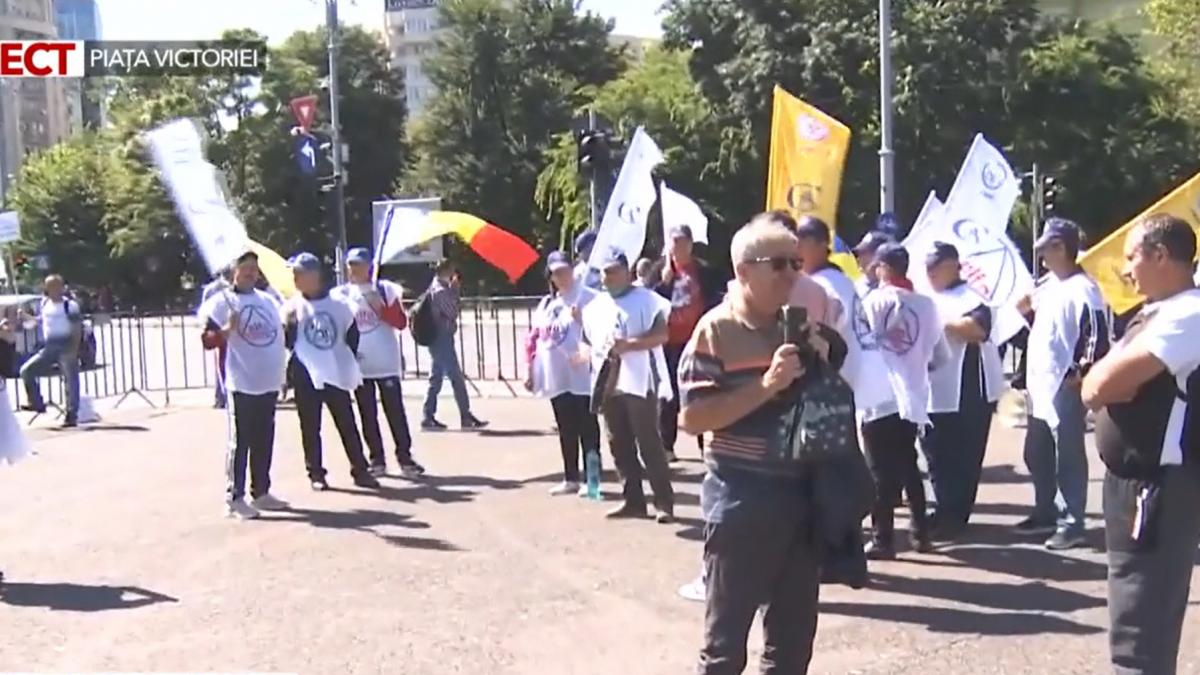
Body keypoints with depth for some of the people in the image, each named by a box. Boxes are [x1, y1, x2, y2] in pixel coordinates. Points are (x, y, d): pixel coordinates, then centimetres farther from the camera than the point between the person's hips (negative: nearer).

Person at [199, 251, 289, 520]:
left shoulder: (268, 300, 14)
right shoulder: (221, 301, -6)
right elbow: (208, 340, -13)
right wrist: (227, 330, -28)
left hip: (269, 381, 7)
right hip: (241, 384, -7)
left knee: (264, 441, 12)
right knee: (240, 442, -4)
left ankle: (261, 492, 22)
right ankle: (234, 498, 1)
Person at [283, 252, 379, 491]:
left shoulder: (336, 304, 5)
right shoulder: (292, 306, 0)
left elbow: (352, 332, 15)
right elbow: (287, 342, -3)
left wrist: (350, 359, 8)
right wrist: (288, 324, -20)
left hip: (337, 374, 1)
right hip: (306, 375, -1)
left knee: (348, 425, 5)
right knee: (310, 428, 3)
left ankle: (360, 470, 12)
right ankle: (315, 473, 12)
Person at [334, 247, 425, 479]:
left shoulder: (385, 290, 1)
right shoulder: (340, 295, 4)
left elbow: (401, 322, -3)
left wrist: (380, 307, -15)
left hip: (386, 363, -2)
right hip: (358, 365, 2)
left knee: (395, 411, -2)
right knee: (368, 415, 7)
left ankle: (405, 457, 4)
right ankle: (377, 459, 15)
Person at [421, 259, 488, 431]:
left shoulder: (434, 289, 14)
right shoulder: (441, 290, -16)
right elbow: (453, 312, -15)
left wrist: (453, 290, 5)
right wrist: (455, 289, -9)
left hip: (436, 339, 10)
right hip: (442, 339, -10)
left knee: (436, 379, 11)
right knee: (457, 378, -6)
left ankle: (428, 417, 12)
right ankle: (466, 418, -4)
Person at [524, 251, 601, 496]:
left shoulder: (587, 298, -6)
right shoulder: (546, 303, 15)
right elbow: (534, 338, 15)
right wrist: (531, 370, 11)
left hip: (581, 376, -7)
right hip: (556, 377, 7)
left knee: (587, 429, -1)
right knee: (566, 430, 13)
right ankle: (571, 479, 21)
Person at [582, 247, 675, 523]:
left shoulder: (645, 299, -2)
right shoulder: (594, 306, 17)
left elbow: (661, 335, -10)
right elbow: (588, 341, 24)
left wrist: (629, 344, -20)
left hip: (638, 383, -6)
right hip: (607, 384, 6)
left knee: (649, 444, -6)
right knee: (620, 446, 9)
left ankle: (664, 503, -2)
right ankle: (633, 500, 17)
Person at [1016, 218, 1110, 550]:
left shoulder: (1083, 289, -14)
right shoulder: (1048, 285, 15)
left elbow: (1098, 335, -19)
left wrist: (1082, 372, -19)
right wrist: (1028, 312, 9)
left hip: (1066, 388, -10)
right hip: (1040, 386, 10)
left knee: (1068, 458, -3)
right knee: (1036, 455, 17)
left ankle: (1072, 524, 5)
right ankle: (1046, 513, 29)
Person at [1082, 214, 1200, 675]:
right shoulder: (1158, 313, 14)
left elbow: (1103, 384, -24)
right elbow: (1094, 388, 11)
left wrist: (1110, 377, -3)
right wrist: (1118, 378, -9)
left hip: (1160, 487, -10)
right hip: (1134, 479, 10)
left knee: (1139, 629, -7)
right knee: (1143, 615, 21)